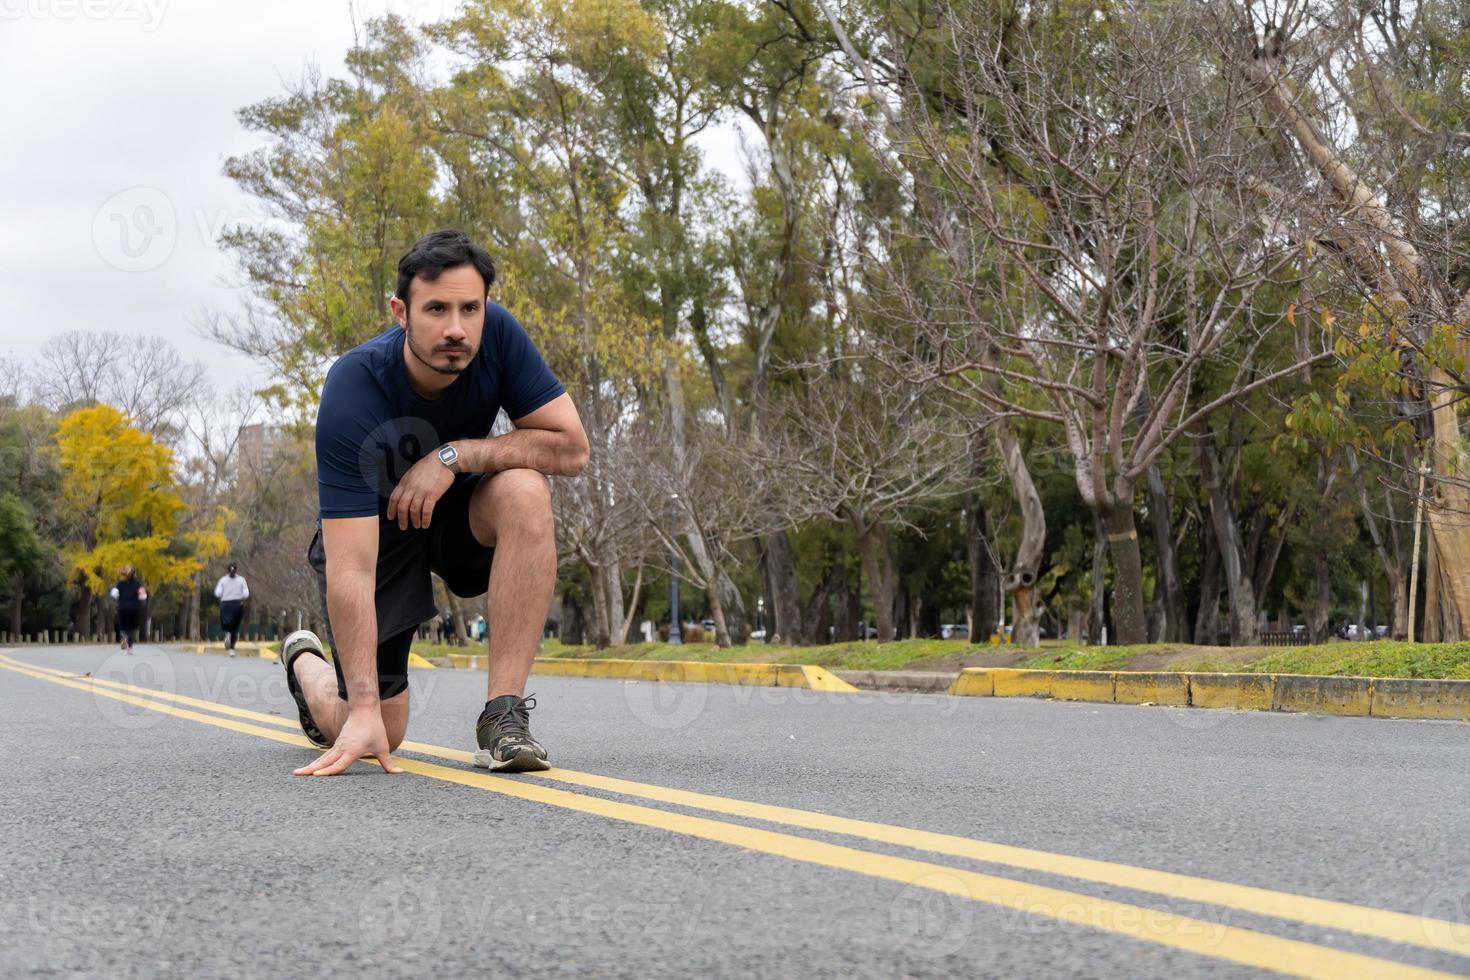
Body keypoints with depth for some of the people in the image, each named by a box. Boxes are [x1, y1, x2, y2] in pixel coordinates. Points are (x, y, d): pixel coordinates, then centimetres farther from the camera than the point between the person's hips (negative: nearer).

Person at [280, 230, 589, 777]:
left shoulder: (497, 337, -25)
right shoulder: (352, 395, -35)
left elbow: (571, 447, -24)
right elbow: (351, 568, -36)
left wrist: (454, 455, -34)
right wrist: (364, 710, -40)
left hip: (457, 512, 3)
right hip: (369, 523, -2)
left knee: (524, 491, -33)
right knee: (380, 732, -4)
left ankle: (503, 714, -27)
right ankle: (304, 663, 32)